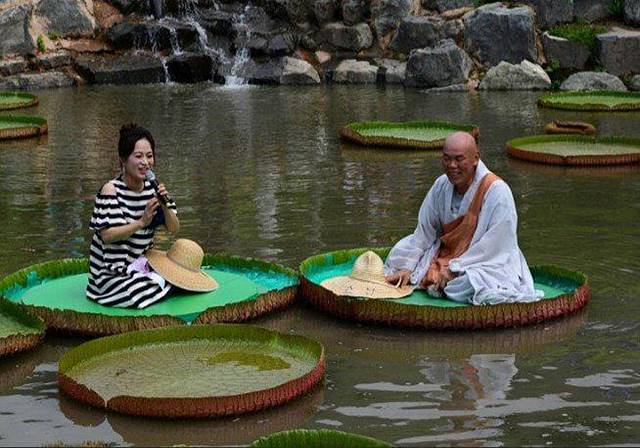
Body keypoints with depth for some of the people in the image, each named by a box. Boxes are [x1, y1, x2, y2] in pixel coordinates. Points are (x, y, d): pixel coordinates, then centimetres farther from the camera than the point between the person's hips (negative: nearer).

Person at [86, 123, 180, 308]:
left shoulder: (153, 188, 0)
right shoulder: (111, 189, -16)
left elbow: (174, 229, -3)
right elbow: (107, 235, -23)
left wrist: (165, 206, -22)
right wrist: (142, 222, -34)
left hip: (142, 263, 5)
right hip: (112, 271, -5)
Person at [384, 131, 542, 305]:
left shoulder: (497, 190, -20)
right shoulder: (442, 184, -1)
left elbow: (497, 244, -21)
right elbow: (424, 231, 4)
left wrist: (453, 269, -22)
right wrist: (407, 267, -8)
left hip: (487, 262, -6)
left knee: (467, 285, -37)